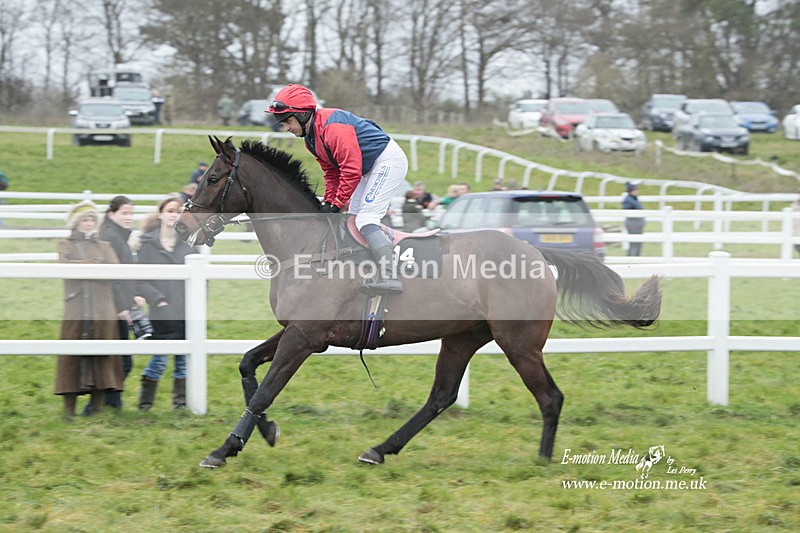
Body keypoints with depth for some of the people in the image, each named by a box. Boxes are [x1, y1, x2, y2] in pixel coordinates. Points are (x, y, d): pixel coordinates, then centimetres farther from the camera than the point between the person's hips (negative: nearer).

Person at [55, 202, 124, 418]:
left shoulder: (104, 246, 20)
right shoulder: (65, 245, 13)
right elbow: (66, 263, -9)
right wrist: (96, 263, -8)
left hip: (102, 311, 2)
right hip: (76, 310, -2)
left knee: (101, 357, -2)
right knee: (73, 357, -5)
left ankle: (98, 407, 3)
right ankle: (69, 407, 0)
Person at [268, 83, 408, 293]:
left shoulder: (332, 127, -27)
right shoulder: (311, 137, 6)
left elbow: (351, 170, -29)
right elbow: (332, 173, 13)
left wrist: (336, 205, -23)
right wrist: (329, 202, 0)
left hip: (388, 160, -11)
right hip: (370, 167, 11)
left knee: (366, 220, -20)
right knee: (354, 220, 12)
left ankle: (389, 276, -28)